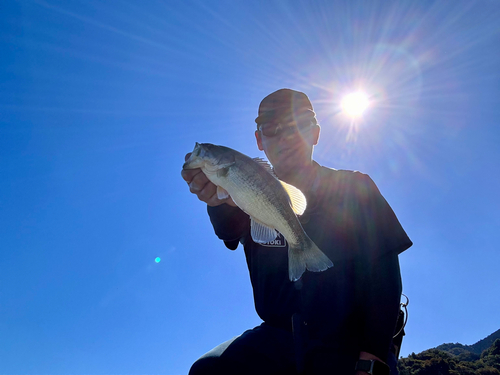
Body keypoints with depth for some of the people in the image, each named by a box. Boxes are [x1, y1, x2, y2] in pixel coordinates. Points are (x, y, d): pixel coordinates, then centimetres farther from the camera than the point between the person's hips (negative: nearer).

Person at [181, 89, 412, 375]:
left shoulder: (353, 189, -3)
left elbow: (383, 277, -7)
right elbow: (231, 232, -23)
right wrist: (222, 199, -47)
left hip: (349, 340, -2)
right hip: (278, 336, 2)